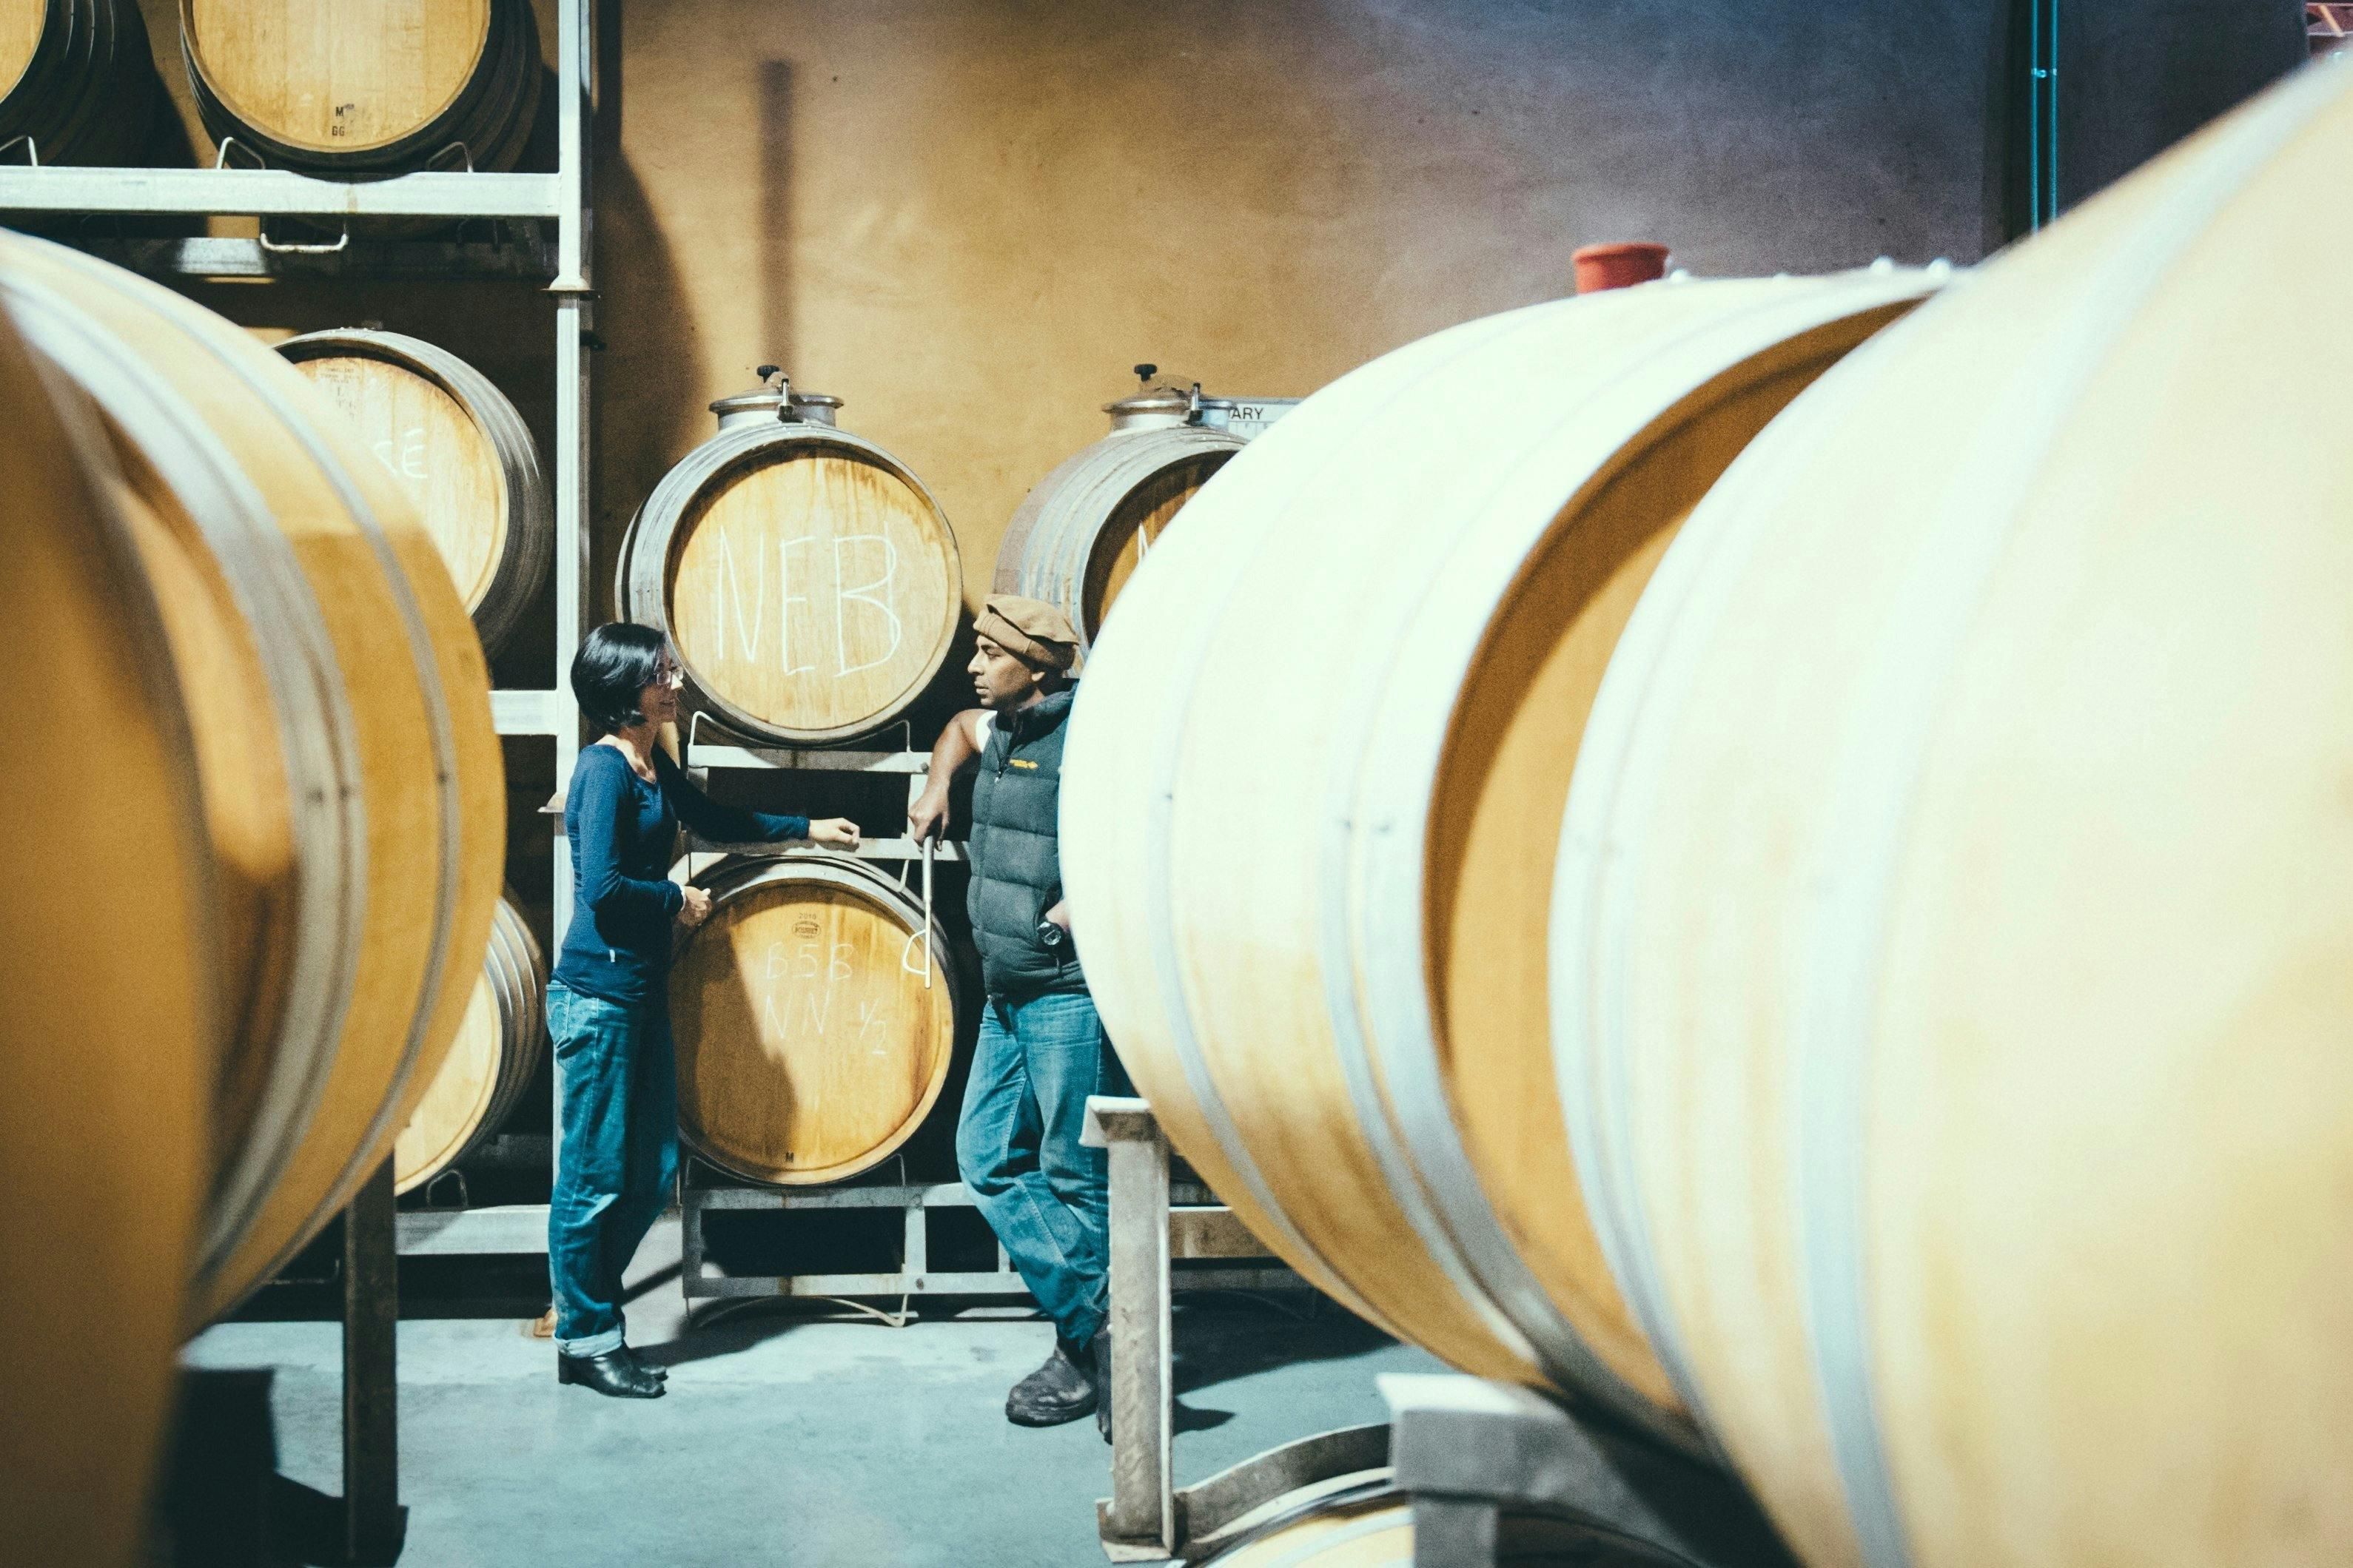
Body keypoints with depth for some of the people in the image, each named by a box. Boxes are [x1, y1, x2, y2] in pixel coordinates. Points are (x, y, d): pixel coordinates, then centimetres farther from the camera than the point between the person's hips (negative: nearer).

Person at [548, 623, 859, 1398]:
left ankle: (590, 1315, 22)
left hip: (641, 992, 9)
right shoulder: (604, 767, -14)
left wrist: (809, 829, 34)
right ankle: (587, 1341, 9)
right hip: (598, 995, -9)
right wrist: (678, 900, -7)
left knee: (652, 1172, 11)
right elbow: (602, 886, -21)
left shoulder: (651, 766, 14)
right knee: (595, 1175, -1)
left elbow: (715, 820, 32)